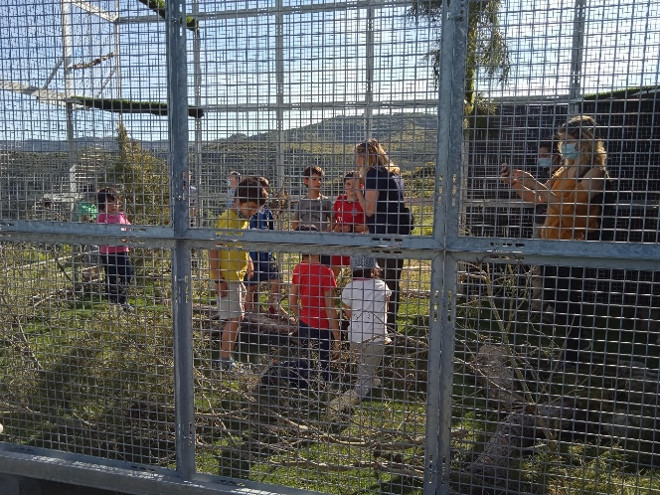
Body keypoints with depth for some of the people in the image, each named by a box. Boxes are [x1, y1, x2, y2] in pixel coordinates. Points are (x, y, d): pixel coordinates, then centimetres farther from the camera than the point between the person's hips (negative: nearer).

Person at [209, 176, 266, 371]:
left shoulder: (244, 220, 11)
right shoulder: (226, 220, -17)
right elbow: (213, 250, -19)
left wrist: (248, 262, 13)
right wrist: (218, 279, -22)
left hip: (238, 277, 9)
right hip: (226, 278, -9)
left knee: (237, 318, 15)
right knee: (234, 319, -8)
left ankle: (227, 359, 26)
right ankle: (224, 361, 2)